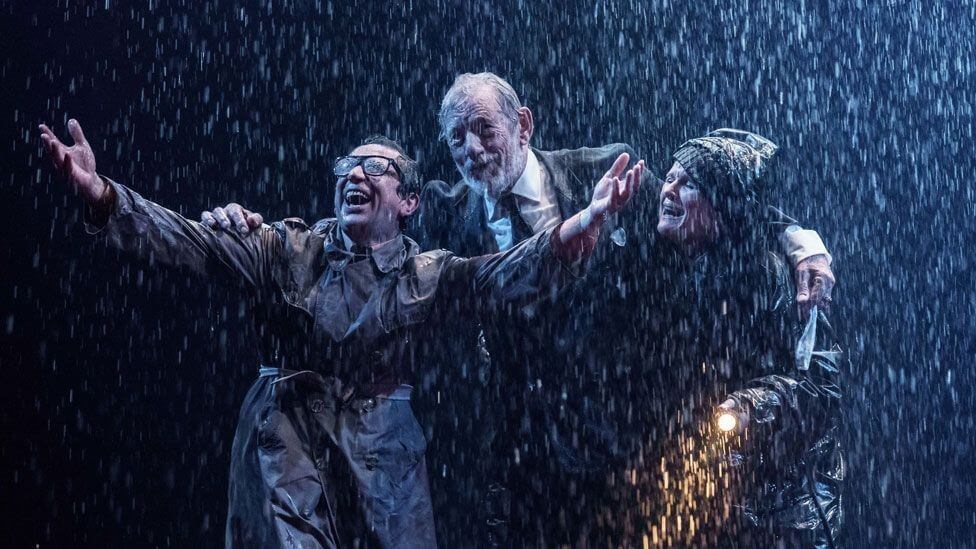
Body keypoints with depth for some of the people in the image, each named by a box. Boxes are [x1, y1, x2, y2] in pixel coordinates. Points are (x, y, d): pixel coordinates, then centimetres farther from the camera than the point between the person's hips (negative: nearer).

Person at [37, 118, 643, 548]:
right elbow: (195, 244, -3)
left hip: (383, 446, 1)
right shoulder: (291, 250, 7)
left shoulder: (430, 275, 5)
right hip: (289, 432, 0)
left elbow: (504, 274, -12)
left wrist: (580, 227, -33)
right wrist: (101, 194, -19)